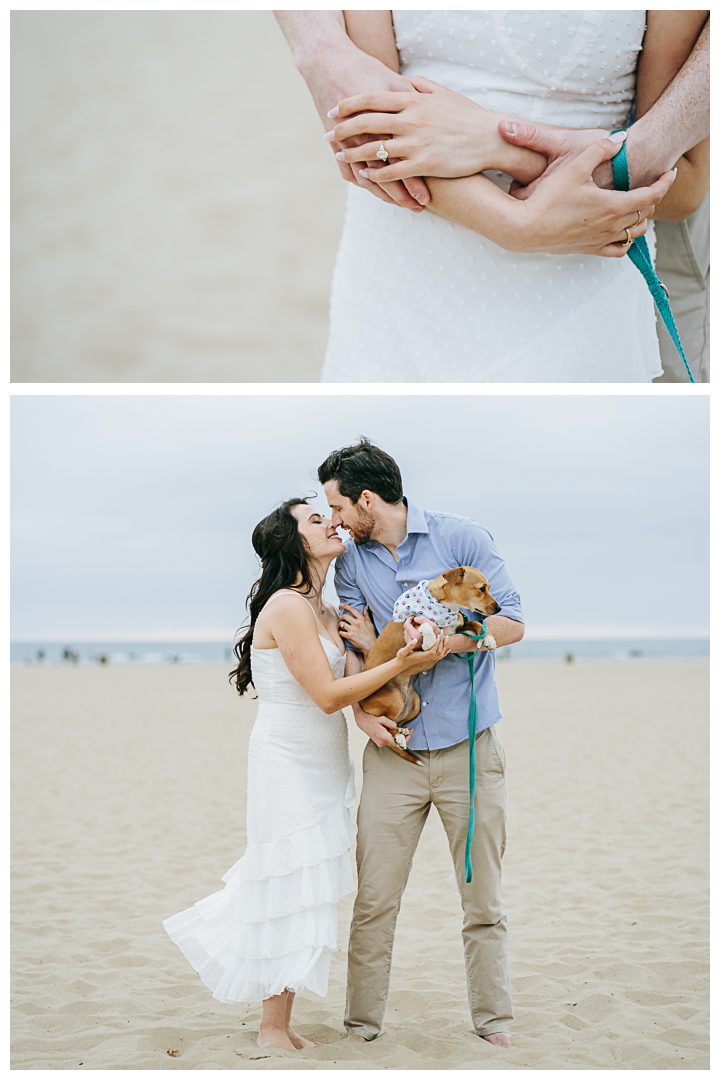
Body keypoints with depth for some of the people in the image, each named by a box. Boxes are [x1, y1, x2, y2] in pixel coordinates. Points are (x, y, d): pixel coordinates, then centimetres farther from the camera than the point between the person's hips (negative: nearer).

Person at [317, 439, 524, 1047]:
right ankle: (361, 1029, 13)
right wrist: (362, 707, -13)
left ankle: (494, 1025, 17)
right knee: (374, 901, 1)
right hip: (393, 750, 2)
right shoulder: (353, 559, 8)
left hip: (469, 746, -2)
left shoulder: (461, 537, -3)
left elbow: (512, 623, -7)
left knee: (483, 901, 4)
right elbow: (355, 644, 7)